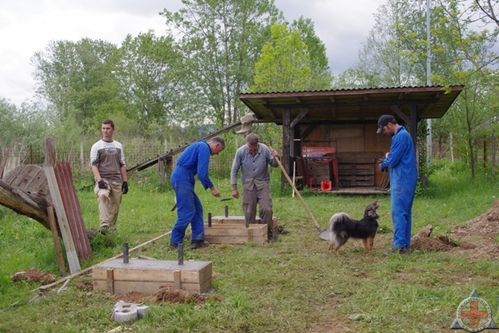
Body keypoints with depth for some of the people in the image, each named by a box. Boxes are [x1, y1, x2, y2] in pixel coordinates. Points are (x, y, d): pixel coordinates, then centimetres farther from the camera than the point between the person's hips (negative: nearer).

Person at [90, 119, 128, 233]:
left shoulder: (118, 146, 15)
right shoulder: (97, 146, 3)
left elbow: (122, 165, 16)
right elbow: (94, 165, -5)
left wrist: (125, 181, 9)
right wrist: (99, 180, -19)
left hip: (117, 181, 4)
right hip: (103, 180, -4)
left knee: (115, 206, 5)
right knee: (103, 196, -32)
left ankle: (111, 228, 21)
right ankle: (104, 225, -40)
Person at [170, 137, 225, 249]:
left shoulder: (201, 146, 22)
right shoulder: (204, 148, -10)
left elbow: (201, 172, 26)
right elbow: (202, 173, -18)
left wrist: (209, 186, 24)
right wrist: (212, 187, -7)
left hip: (181, 178, 11)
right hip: (182, 179, -11)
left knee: (197, 208, 11)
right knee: (187, 211, -6)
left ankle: (197, 239, 12)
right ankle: (175, 241, 4)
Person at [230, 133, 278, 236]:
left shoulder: (265, 149, -11)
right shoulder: (240, 152, -12)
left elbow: (274, 165, 3)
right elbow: (234, 170, -4)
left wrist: (274, 158, -20)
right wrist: (234, 188, -4)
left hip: (262, 183, 0)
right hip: (248, 185, 0)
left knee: (266, 209, -7)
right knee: (249, 212, 6)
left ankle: (268, 232, 9)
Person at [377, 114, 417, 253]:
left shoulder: (401, 136, -16)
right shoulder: (401, 135, 16)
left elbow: (392, 160, -18)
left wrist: (385, 159, 3)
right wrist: (385, 163, 4)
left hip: (402, 180, -10)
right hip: (405, 179, 10)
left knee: (398, 212, -9)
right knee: (405, 212, 12)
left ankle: (400, 245, -9)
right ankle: (405, 243, 18)